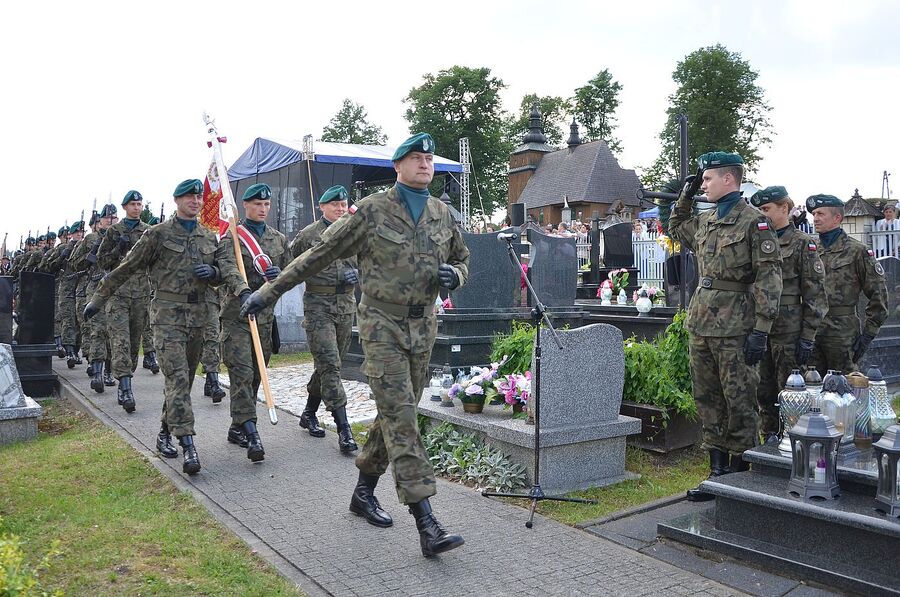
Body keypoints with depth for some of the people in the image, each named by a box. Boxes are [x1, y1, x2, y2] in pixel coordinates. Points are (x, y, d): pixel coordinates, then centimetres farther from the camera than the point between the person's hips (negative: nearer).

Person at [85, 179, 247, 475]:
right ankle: (188, 445, -19)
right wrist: (98, 299, 4)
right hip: (167, 314, -5)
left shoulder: (209, 237, 13)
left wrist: (233, 284, -16)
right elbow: (126, 268, 2)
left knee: (184, 379, 12)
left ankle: (165, 434, 28)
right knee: (177, 378, -15)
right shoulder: (158, 234, -1)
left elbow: (227, 267, 6)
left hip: (197, 315, 5)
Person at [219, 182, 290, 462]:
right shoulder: (231, 237, -1)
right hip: (237, 315, -5)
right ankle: (251, 433, -16)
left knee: (255, 374, 11)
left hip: (265, 315, 5)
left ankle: (237, 427, 23)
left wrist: (279, 276, -9)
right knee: (242, 373, -12)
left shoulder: (279, 239, 13)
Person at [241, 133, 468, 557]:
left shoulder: (442, 214, 9)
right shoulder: (372, 211, -6)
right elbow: (318, 255, -4)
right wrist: (269, 291, -4)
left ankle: (364, 491, 32)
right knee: (401, 417, -12)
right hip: (382, 324, -6)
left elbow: (462, 261, 22)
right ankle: (427, 525, -13)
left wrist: (454, 275, -4)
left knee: (396, 413, 13)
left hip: (422, 326, 6)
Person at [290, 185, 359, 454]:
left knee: (328, 364, 14)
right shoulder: (308, 235, -1)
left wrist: (357, 273, 0)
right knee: (329, 365, -12)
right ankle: (343, 430, -13)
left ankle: (309, 414, 33)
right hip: (318, 305, -5)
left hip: (347, 305, 5)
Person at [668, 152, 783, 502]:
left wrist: (760, 329, -18)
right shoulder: (704, 221, 14)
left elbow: (769, 278, -12)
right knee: (708, 401, 12)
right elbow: (676, 230, 37)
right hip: (701, 325, 8)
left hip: (734, 329, -8)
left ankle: (742, 474, 11)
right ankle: (718, 470, 22)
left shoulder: (754, 222, -8)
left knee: (739, 403, 0)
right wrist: (684, 199, 21)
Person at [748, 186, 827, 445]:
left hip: (789, 334, -5)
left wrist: (808, 337, -11)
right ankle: (769, 440, 22)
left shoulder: (803, 244, -3)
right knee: (764, 392, 11)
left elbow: (815, 295, -6)